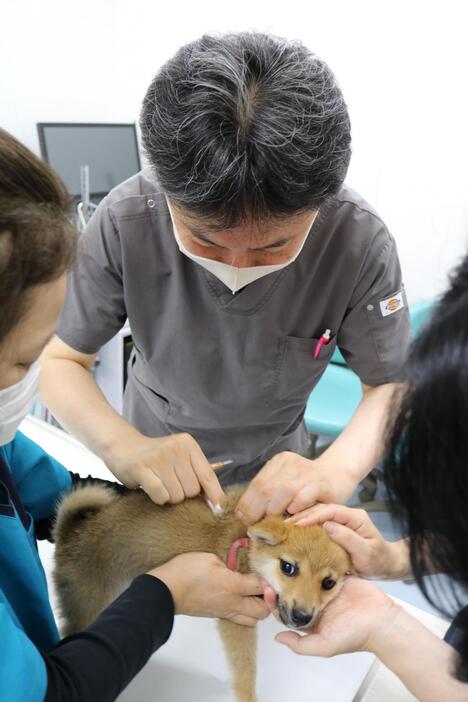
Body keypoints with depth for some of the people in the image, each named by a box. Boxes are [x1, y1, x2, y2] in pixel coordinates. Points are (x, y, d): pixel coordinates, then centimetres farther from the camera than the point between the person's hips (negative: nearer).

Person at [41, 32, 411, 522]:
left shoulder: (359, 239, -29)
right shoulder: (125, 221, -30)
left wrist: (338, 468, -40)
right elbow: (56, 358, -21)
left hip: (275, 473, 0)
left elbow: (393, 386, -21)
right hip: (153, 459, 1)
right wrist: (123, 446, -39)